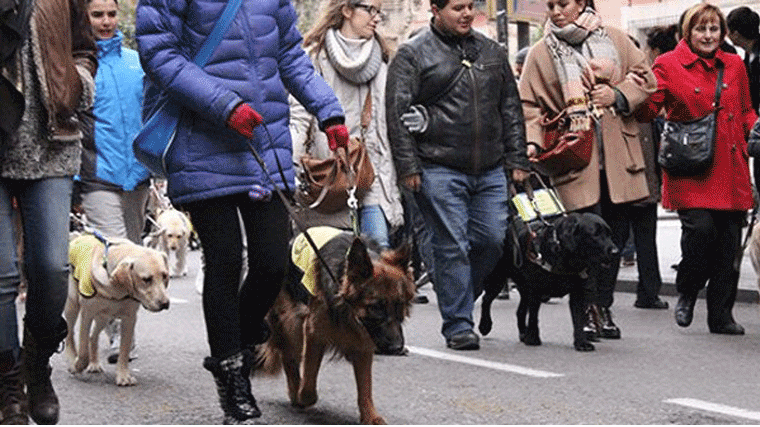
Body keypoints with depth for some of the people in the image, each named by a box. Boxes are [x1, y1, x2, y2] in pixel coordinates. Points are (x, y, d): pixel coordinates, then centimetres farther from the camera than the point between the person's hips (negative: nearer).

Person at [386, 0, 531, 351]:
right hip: (440, 170, -5)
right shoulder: (413, 54, -1)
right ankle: (458, 325, 5)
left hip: (490, 170, 5)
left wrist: (517, 160, 12)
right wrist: (408, 167, -11)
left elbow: (511, 109, 19)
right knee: (452, 246, -3)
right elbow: (397, 113, -5)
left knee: (493, 239, 3)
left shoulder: (492, 52, 15)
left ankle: (455, 295, 27)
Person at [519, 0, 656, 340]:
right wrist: (532, 141, -11)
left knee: (615, 233, 6)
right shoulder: (541, 53, 6)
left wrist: (618, 95, -4)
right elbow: (529, 105, 4)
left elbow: (645, 77, 14)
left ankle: (604, 308, 18)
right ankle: (589, 311, -2)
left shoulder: (614, 39, 11)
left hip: (617, 156, 3)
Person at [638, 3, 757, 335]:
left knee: (729, 240, 2)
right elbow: (649, 110, -1)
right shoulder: (668, 65, 3)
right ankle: (686, 294, 9)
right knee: (700, 228, -19)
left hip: (730, 169, 4)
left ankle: (721, 315, 14)